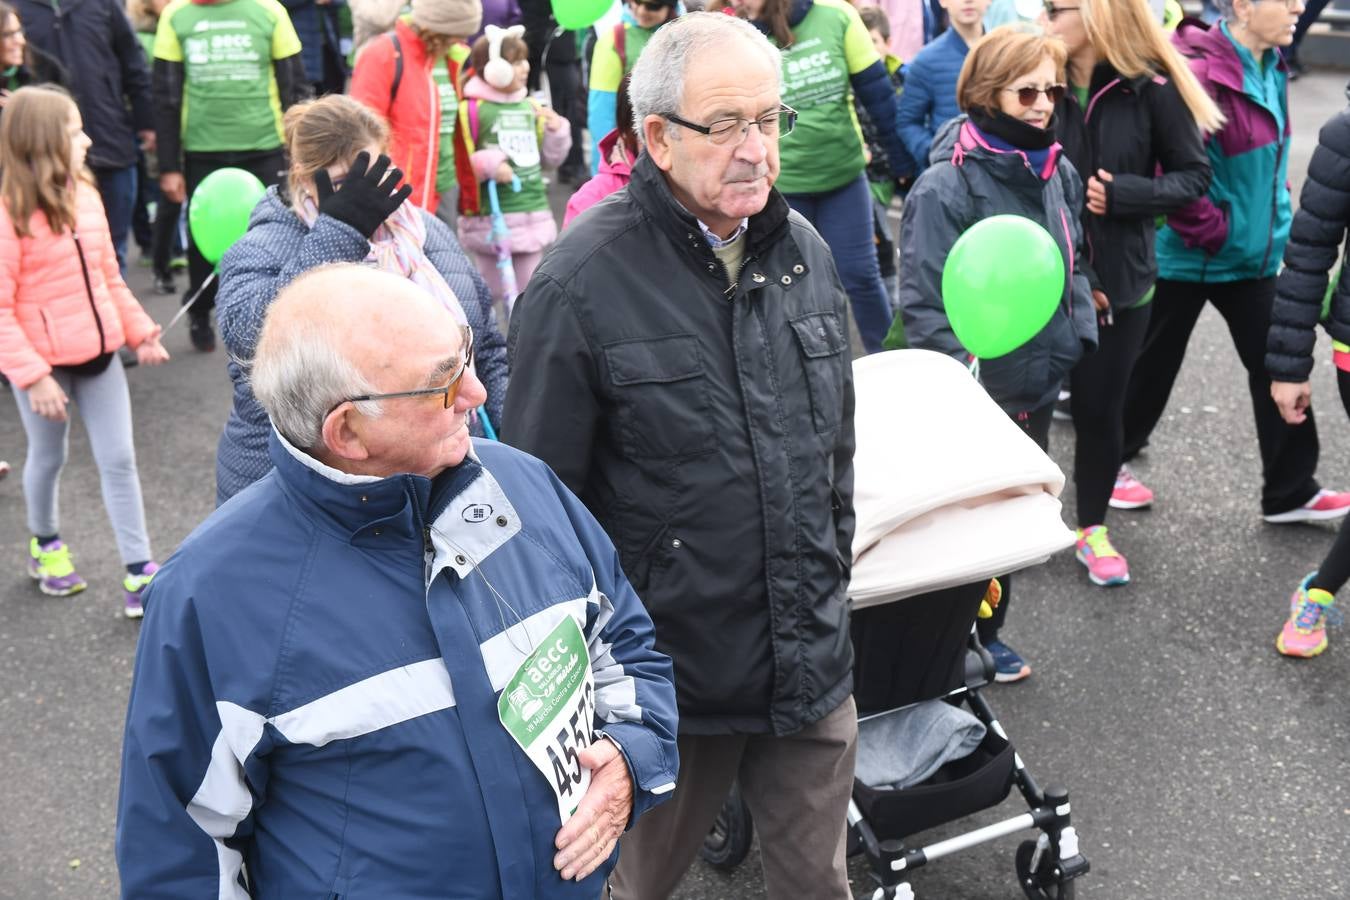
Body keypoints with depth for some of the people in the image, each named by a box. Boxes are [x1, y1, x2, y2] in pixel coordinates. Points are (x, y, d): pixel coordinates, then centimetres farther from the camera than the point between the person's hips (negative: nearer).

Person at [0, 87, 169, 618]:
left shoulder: (84, 196, 2)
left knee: (118, 459, 5)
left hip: (97, 352, 5)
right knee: (48, 457, 15)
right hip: (44, 361, -5)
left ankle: (139, 572, 11)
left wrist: (139, 331, 7)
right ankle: (45, 545, 42)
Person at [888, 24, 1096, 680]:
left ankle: (987, 632, 39)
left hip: (1037, 385, 7)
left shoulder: (1059, 172, 4)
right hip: (974, 394, -7)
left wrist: (1079, 334, 5)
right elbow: (923, 301, -21)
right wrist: (963, 372, -28)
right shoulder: (946, 185, -19)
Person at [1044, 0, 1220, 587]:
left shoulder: (1151, 89, -9)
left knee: (1099, 406, 8)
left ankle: (1092, 527, 28)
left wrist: (1122, 194, -16)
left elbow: (1195, 176, -1)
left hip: (1120, 277, -1)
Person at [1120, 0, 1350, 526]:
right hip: (1188, 258, -8)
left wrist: (1276, 221, 10)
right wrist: (1214, 234, -19)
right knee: (1153, 365, 10)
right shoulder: (1199, 75, -25)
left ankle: (1290, 492, 23)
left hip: (1252, 255, 8)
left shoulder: (1269, 69, 4)